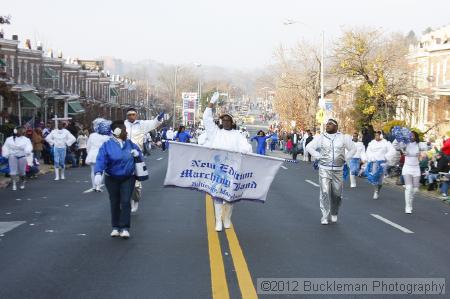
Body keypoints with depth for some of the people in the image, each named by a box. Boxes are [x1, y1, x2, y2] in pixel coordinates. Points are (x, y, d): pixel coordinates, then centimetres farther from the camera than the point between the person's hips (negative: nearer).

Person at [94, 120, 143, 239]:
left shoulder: (130, 144, 1)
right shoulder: (107, 145, -11)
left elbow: (139, 152, 16)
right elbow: (101, 160, -23)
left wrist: (137, 153, -9)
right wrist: (98, 173, -40)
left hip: (128, 178, 1)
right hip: (112, 179, -1)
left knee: (125, 202, -8)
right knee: (114, 203, 8)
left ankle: (124, 228, -6)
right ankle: (116, 227, 19)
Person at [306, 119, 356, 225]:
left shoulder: (343, 138, 6)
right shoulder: (320, 138, 4)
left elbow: (353, 148, 14)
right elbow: (309, 147, 7)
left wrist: (344, 159, 4)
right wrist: (318, 157, -2)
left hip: (338, 169, 1)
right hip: (324, 169, -1)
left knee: (337, 193, 5)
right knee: (325, 192, -9)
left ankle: (334, 213, 27)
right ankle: (325, 216, -6)